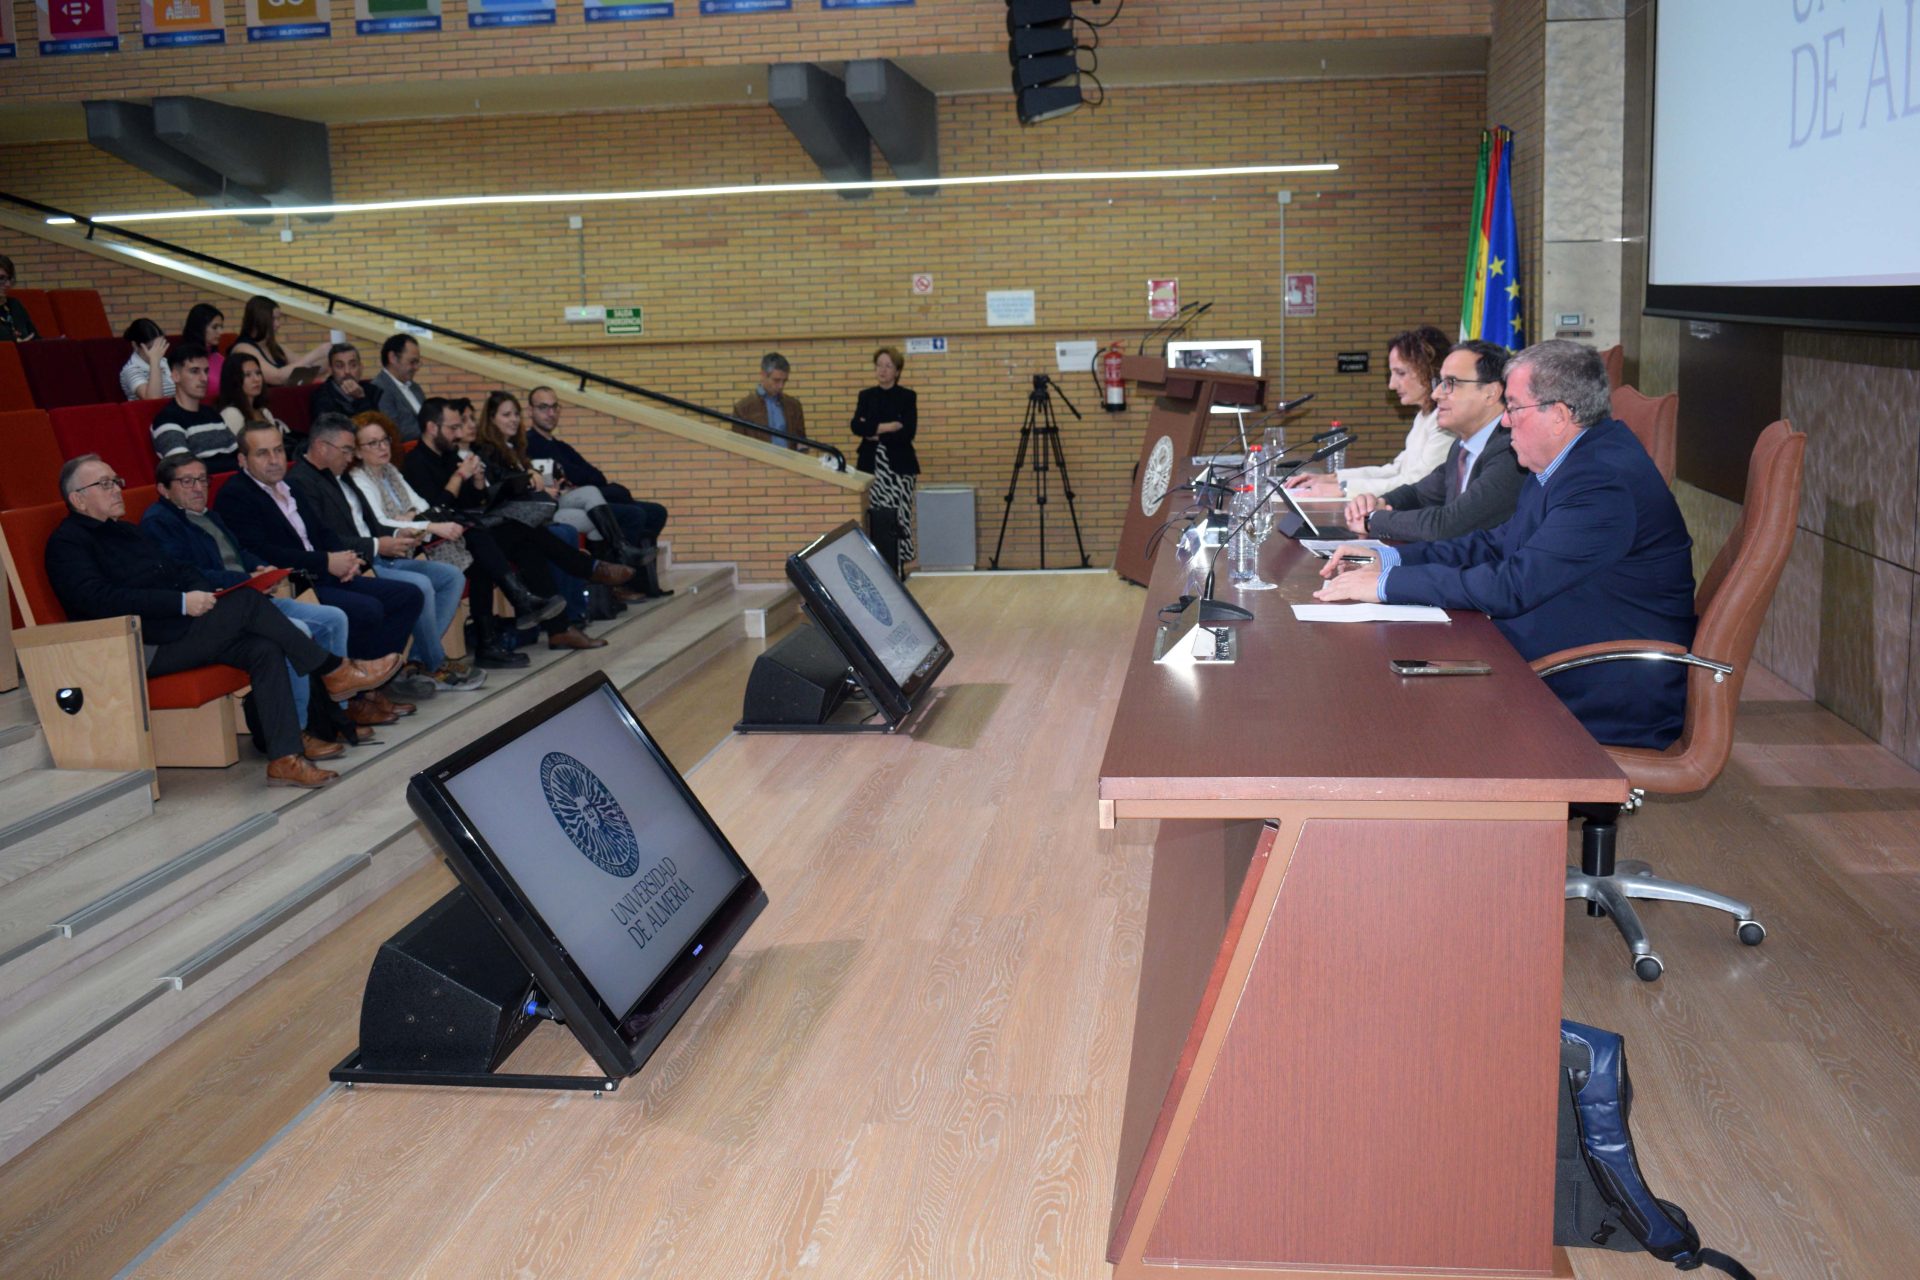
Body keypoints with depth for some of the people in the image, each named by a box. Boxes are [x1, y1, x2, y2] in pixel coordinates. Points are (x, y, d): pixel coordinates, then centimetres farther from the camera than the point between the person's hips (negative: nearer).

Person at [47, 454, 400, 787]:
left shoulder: (123, 530, 26)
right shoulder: (67, 543, -2)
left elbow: (177, 570, 23)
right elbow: (98, 597, -18)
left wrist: (203, 595, -1)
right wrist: (182, 602, -23)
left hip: (177, 628, 8)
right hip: (145, 649, -8)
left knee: (265, 650, -16)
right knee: (247, 601, -22)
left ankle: (284, 759, -21)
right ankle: (335, 672, -12)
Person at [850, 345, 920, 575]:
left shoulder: (907, 396, 3)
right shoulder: (866, 396, 11)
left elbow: (908, 432, -9)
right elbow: (856, 426, -5)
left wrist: (875, 431, -7)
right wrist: (887, 427, -13)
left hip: (899, 465, -2)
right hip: (872, 464, 2)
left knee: (898, 517, -9)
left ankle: (898, 567, -3)